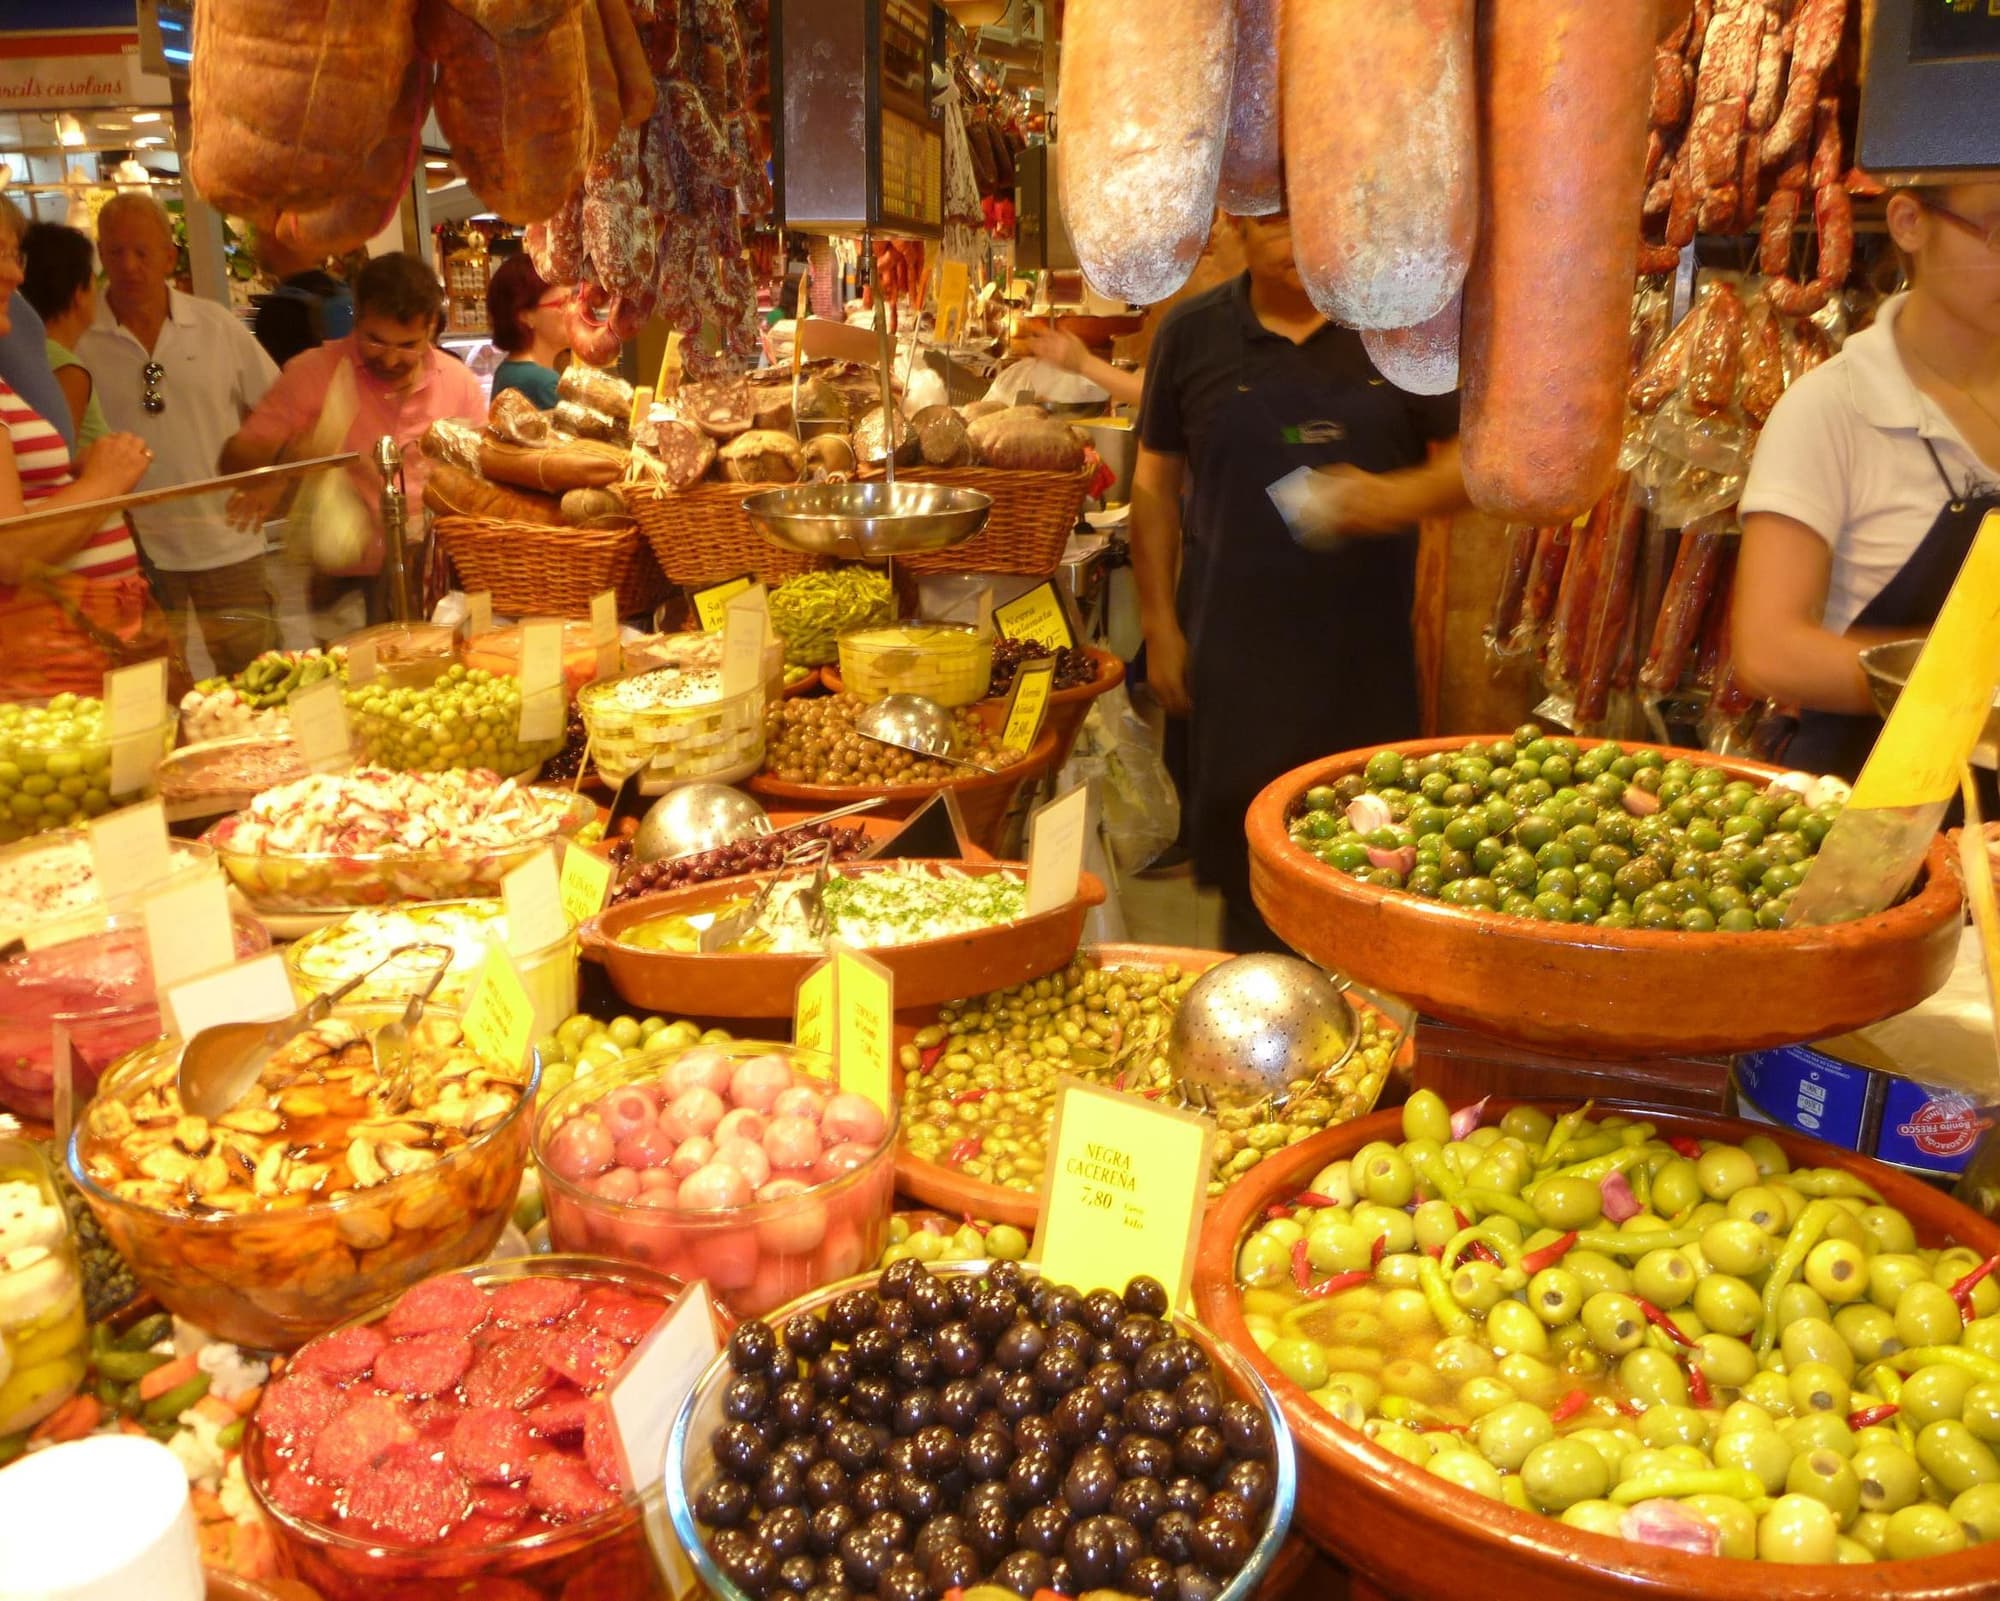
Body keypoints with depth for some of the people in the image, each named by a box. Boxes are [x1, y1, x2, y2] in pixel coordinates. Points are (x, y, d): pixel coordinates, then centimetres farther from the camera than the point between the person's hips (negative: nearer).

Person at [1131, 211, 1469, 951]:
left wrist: (1399, 497, -17)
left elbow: (1467, 458, 5)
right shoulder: (1192, 333, 4)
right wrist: (1160, 626, 4)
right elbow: (1155, 483, 8)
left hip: (1366, 652, 1)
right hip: (1236, 653, 0)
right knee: (1243, 859, 4)